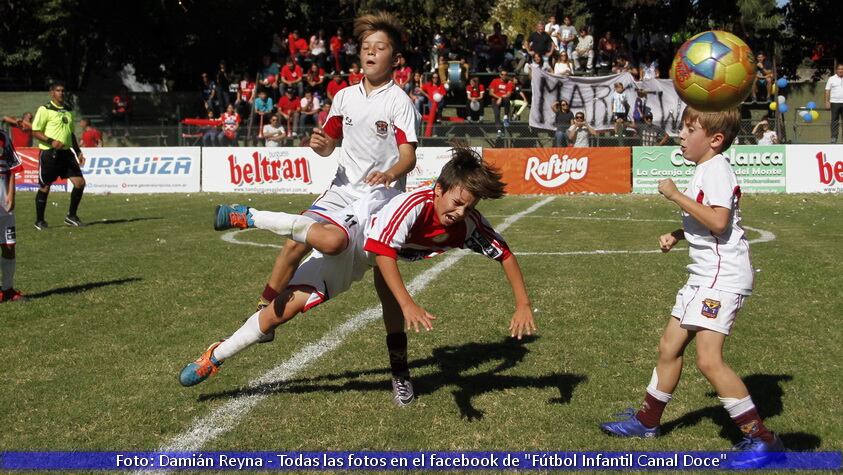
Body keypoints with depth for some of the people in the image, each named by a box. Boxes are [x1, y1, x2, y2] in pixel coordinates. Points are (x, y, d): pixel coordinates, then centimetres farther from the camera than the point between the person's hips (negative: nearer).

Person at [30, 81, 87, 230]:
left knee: (80, 183, -1)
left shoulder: (68, 110, 16)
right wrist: (52, 141, -22)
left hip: (66, 152, 6)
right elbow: (35, 131, -9)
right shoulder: (45, 110, -6)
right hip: (49, 153, -6)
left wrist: (78, 152, 17)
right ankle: (39, 221, 16)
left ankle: (71, 216, 13)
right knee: (45, 187, 2)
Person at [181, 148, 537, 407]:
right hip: (353, 228, -5)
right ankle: (248, 217, -17)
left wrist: (523, 306, -14)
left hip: (361, 263, 5)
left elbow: (504, 254, -8)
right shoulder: (413, 204, -36)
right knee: (332, 242, -44)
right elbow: (382, 252, -42)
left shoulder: (469, 224, -18)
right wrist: (408, 303, -51)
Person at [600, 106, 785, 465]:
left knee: (708, 359, -16)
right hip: (705, 273, 11)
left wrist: (676, 195, -21)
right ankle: (647, 420, 31)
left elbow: (718, 222, -27)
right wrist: (677, 235, 9)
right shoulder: (705, 170, 16)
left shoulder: (716, 170, -15)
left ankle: (760, 437, -6)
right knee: (669, 345, 16)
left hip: (724, 275, -11)